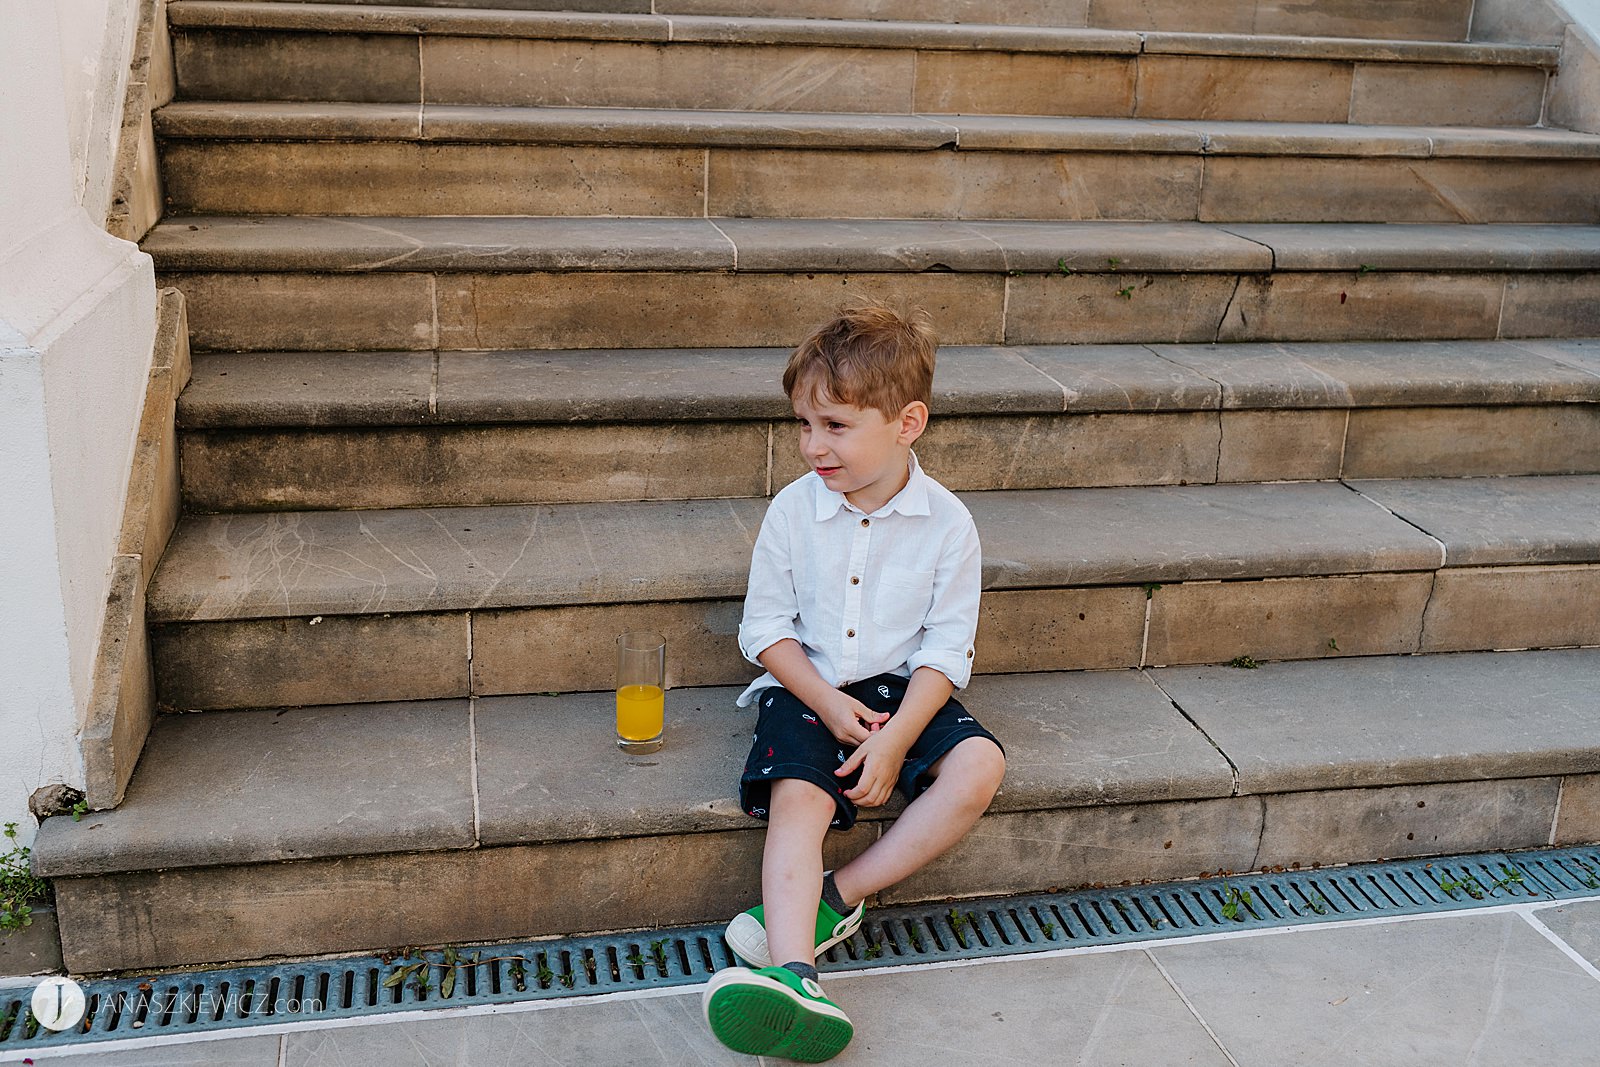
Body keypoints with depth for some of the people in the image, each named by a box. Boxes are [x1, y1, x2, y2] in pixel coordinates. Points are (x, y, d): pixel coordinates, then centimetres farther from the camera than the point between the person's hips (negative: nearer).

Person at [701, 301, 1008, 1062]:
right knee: (798, 796, -27)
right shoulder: (793, 510, -4)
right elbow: (765, 627, 0)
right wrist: (828, 704, -15)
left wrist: (895, 739, -18)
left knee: (979, 765, -25)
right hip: (807, 687, 0)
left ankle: (838, 897, -19)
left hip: (903, 689, 1)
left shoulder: (945, 522, -7)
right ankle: (795, 976, -43)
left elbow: (947, 648, -5)